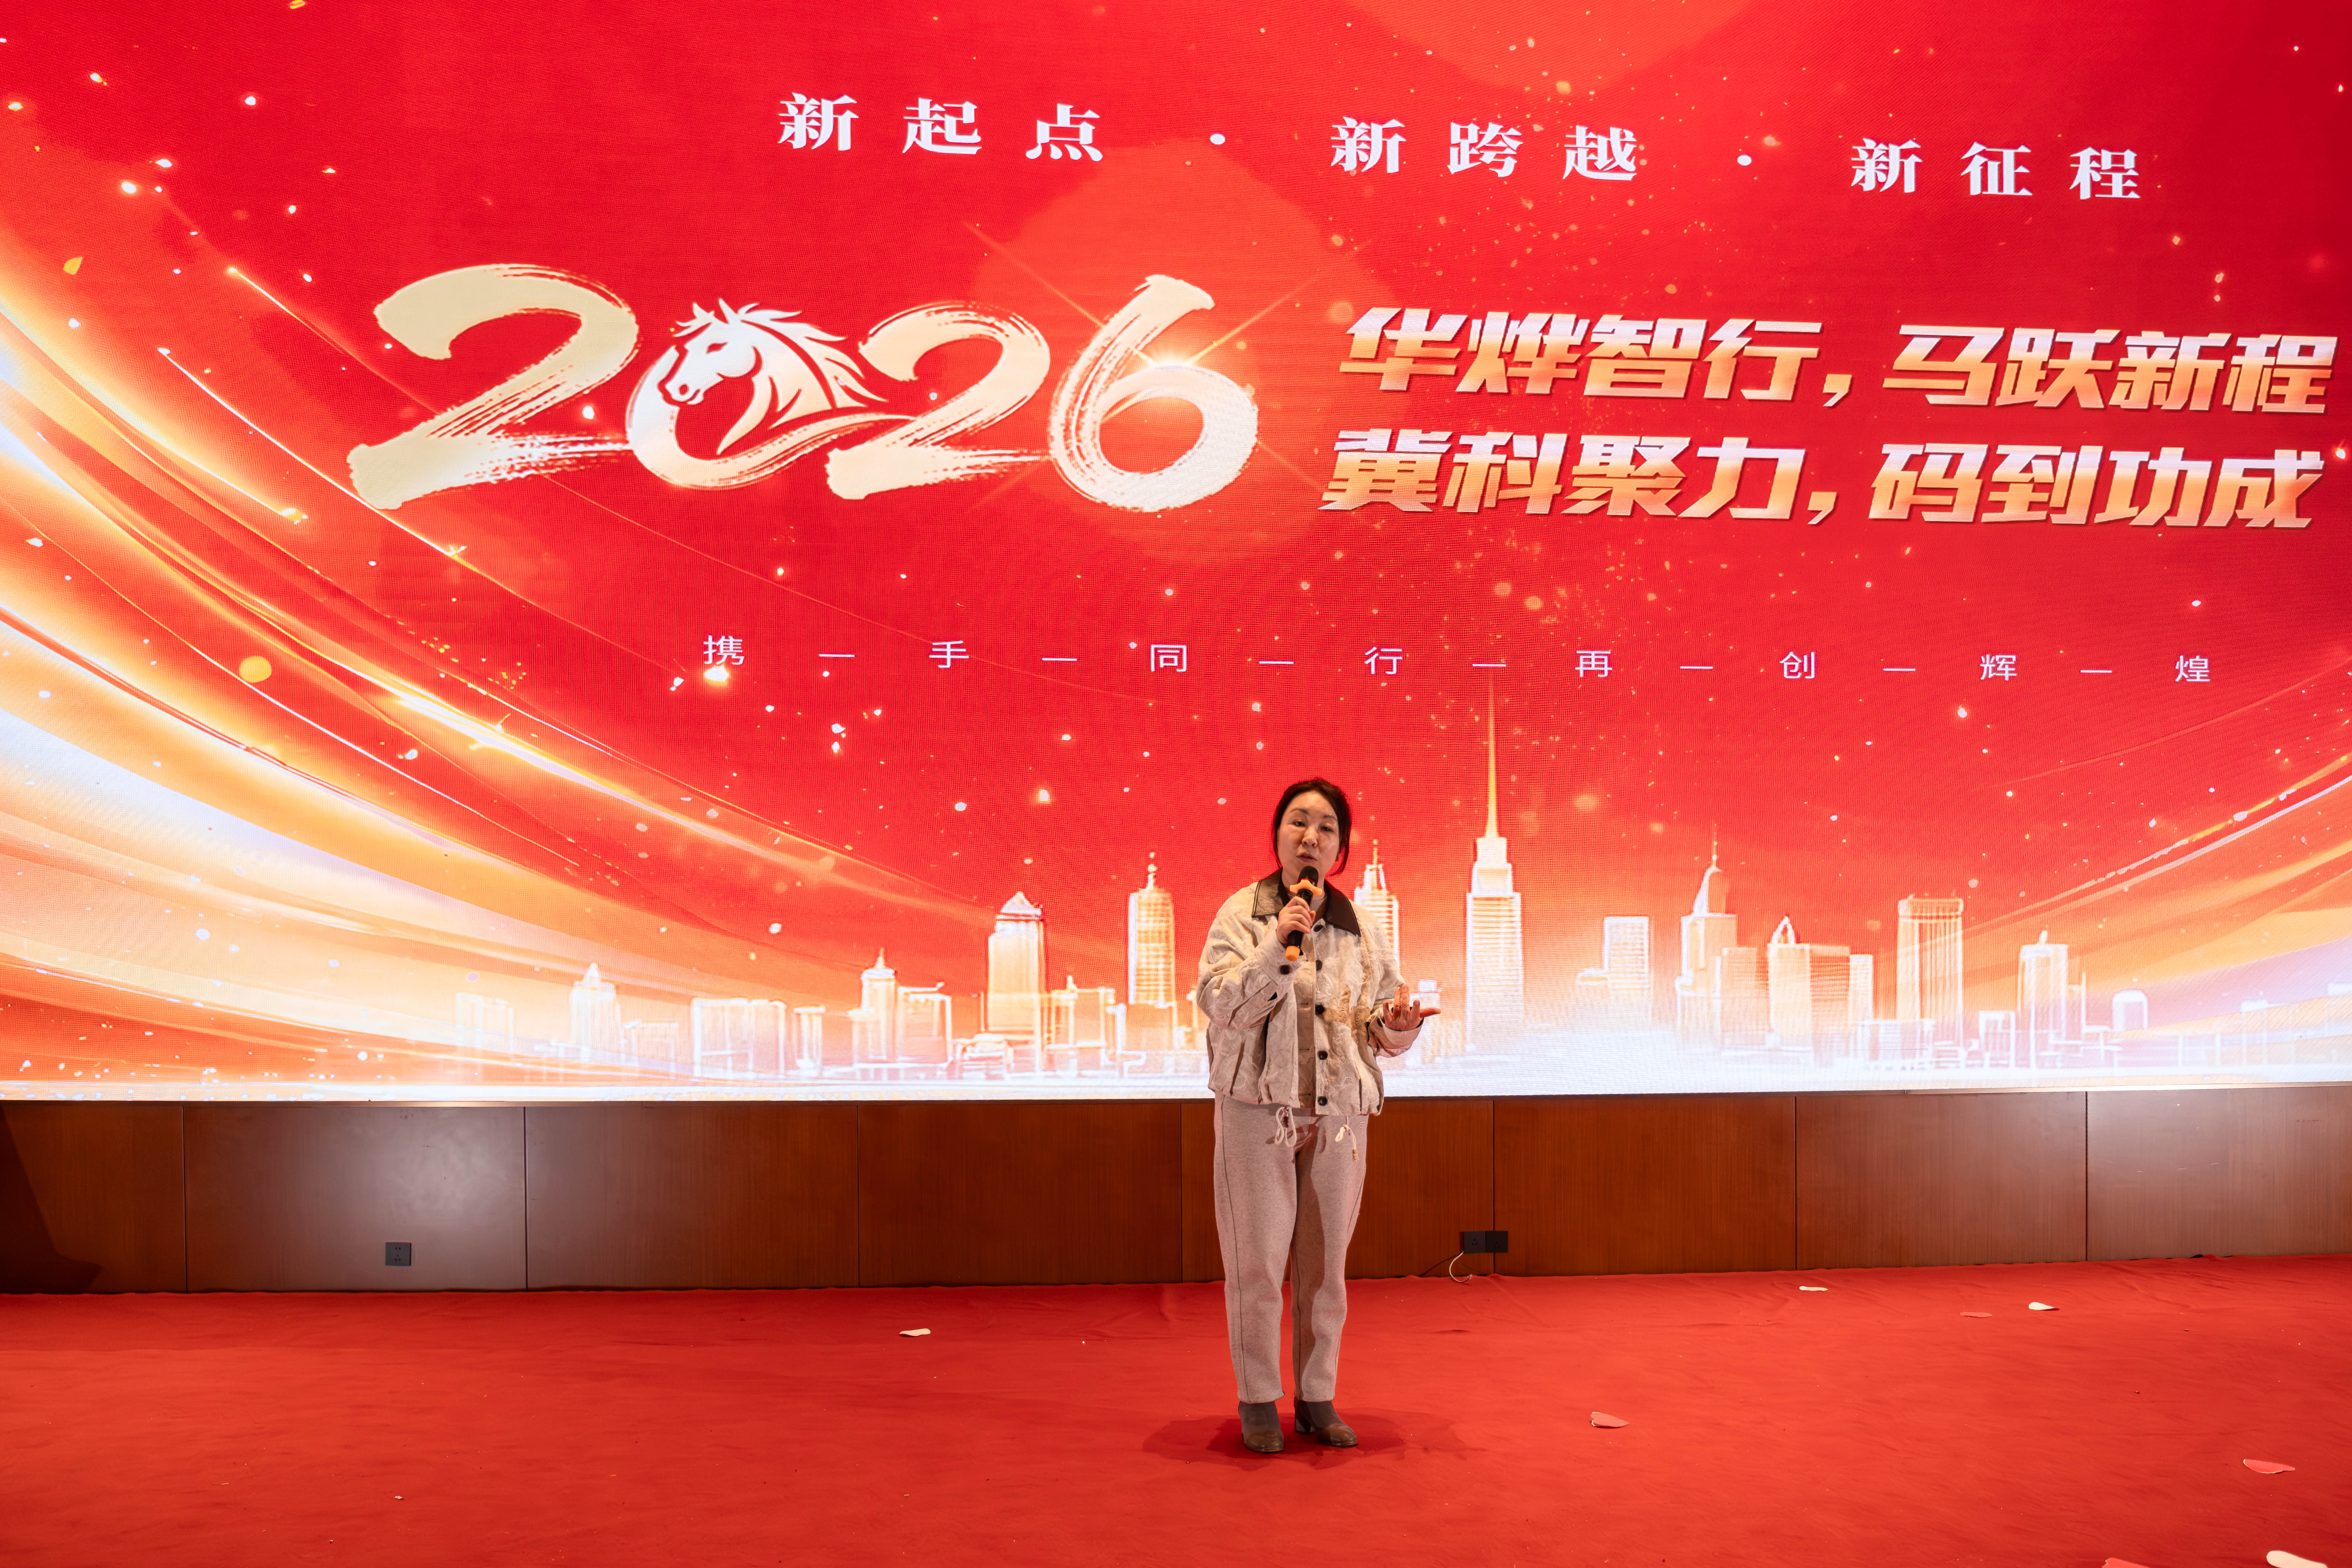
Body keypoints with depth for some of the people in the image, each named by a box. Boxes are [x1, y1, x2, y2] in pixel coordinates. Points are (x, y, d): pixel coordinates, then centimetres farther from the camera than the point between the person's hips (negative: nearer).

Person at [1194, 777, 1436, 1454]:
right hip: (1257, 1110, -3)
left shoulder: (1361, 932, 9)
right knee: (1256, 1263, 0)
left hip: (1339, 1116, 3)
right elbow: (1220, 1005, -11)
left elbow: (1385, 1033, 12)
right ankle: (1258, 1403, 16)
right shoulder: (1242, 915, -1)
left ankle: (1317, 1399, 22)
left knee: (1325, 1266, 9)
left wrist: (1399, 1023, -11)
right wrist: (1278, 947, -21)